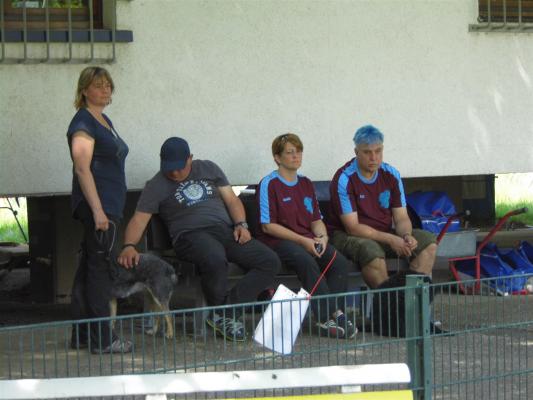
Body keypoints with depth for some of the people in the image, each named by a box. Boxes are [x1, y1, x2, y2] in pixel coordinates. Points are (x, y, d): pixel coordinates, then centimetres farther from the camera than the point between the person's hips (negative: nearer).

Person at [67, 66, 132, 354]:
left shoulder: (104, 121, 17)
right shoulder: (83, 123, -12)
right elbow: (82, 168, -19)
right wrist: (98, 210, -23)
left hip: (107, 205, 10)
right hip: (98, 205, -10)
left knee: (88, 268, 11)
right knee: (100, 268, -7)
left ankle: (81, 336, 15)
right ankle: (102, 339, -5)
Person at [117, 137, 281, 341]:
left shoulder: (208, 168, 19)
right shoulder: (157, 185, 6)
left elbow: (231, 199, 20)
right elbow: (139, 219, -4)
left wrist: (241, 224, 1)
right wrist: (129, 246, -24)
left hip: (226, 230, 5)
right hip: (192, 234, -5)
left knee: (270, 261, -16)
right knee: (215, 259, -41)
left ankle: (227, 312, -22)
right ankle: (220, 312, -15)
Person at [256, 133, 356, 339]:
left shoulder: (306, 184, 19)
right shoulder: (269, 184, -1)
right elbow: (268, 226, -8)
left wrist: (321, 237, -5)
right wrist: (302, 241, -14)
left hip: (308, 239, 6)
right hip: (277, 241, -6)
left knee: (340, 262, -22)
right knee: (307, 261, -36)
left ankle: (325, 317, -24)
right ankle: (332, 314, -33)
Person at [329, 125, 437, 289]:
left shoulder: (391, 175, 3)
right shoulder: (344, 179, -15)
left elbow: (401, 218, 5)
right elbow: (352, 227, -19)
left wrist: (406, 236, -20)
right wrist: (390, 240, -24)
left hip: (385, 234, 6)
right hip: (348, 237, -6)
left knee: (427, 241, -10)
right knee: (371, 250, -38)